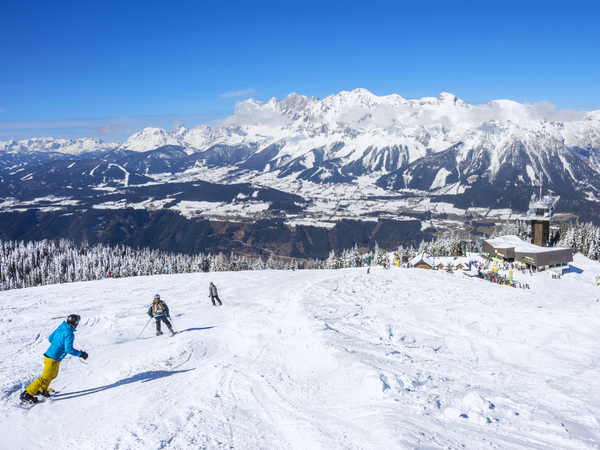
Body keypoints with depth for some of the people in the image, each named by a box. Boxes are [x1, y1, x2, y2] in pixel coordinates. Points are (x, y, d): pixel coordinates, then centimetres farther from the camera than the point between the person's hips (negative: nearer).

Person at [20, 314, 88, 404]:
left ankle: (41, 390, 39)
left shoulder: (60, 328, 4)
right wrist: (80, 354, -14)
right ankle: (26, 395, 1)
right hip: (53, 359, -9)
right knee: (45, 378, -2)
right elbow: (69, 349, -25)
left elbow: (50, 338, 14)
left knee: (53, 375, 27)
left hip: (49, 355, 9)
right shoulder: (69, 333, -21)